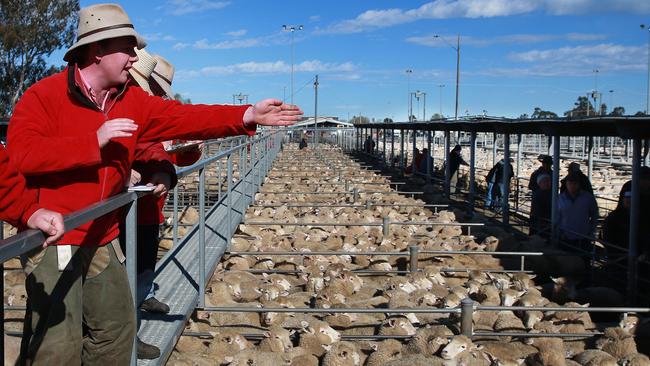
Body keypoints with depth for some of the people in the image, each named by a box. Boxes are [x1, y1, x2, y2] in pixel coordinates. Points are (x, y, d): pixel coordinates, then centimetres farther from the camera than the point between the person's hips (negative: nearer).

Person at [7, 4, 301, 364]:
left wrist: (248, 115, -15)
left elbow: (184, 118, -4)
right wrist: (93, 140, -27)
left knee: (116, 327, 17)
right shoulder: (43, 95, -11)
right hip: (54, 242, -6)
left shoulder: (133, 101, 5)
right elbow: (22, 153, -23)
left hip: (103, 241, 7)